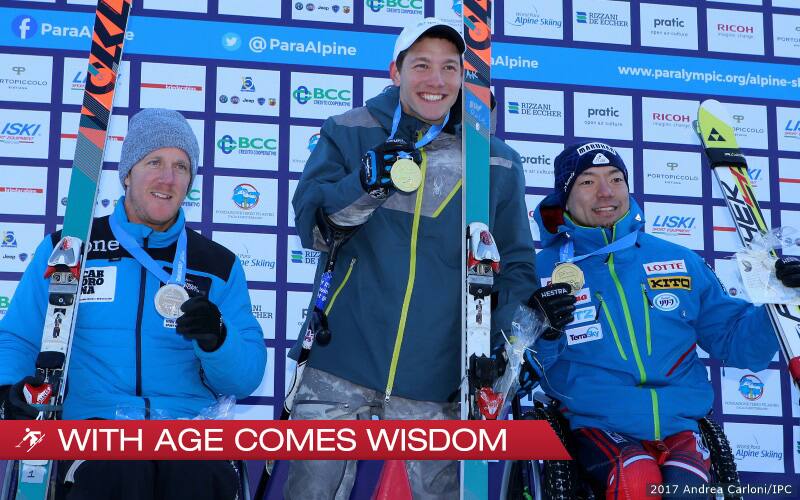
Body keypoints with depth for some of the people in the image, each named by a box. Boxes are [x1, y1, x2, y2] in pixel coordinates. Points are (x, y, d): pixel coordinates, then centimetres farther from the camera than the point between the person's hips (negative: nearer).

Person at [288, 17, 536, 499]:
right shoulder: (350, 132, 2)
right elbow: (312, 227, -8)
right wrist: (366, 185, -26)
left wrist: (505, 343, -5)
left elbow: (516, 264, 9)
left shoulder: (498, 163, 5)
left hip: (437, 381, 1)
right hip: (340, 367, -1)